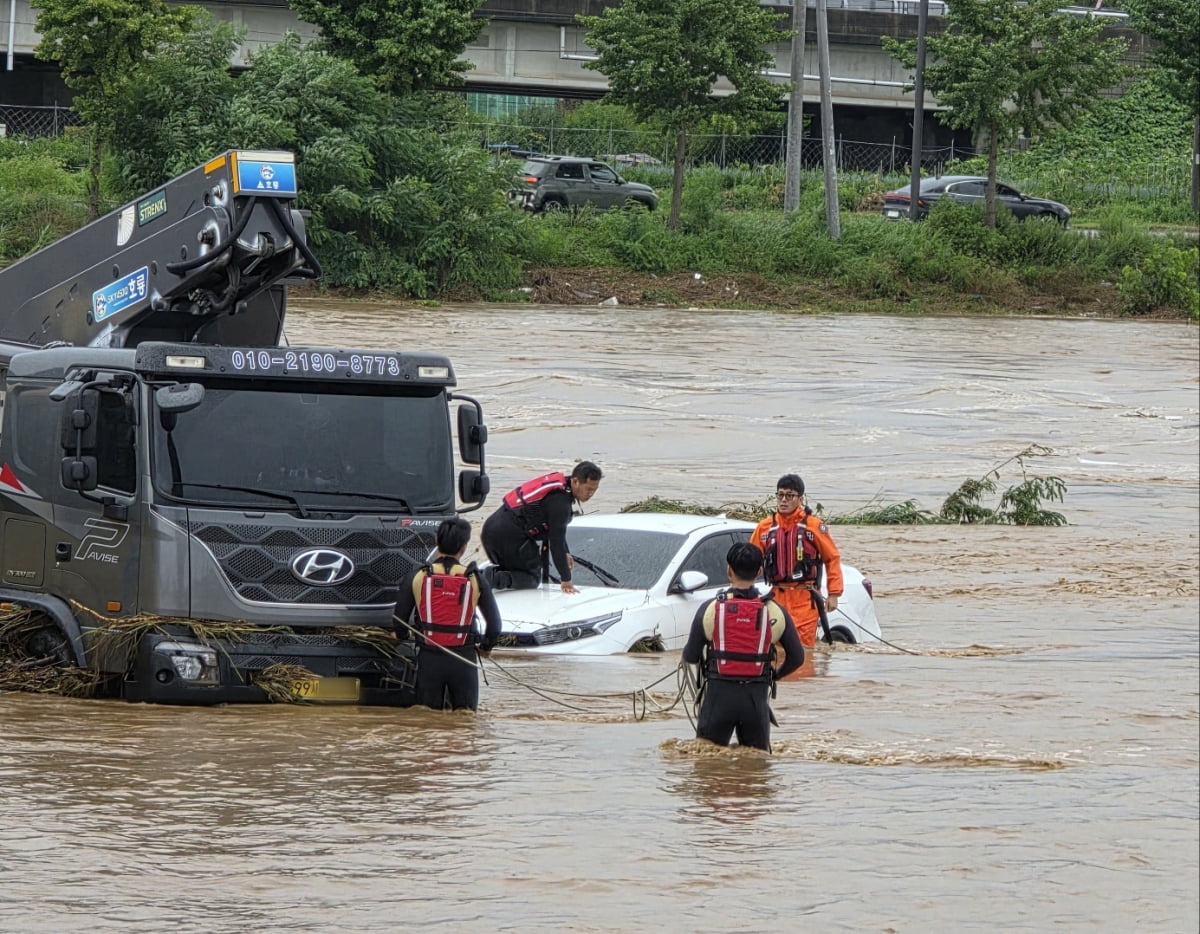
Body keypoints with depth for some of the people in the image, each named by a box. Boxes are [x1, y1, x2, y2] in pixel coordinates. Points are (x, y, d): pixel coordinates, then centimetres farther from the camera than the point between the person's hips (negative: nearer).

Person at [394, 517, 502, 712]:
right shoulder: (475, 580, 0)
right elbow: (494, 623, 5)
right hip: (463, 659, 0)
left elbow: (400, 618, 6)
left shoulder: (417, 577, 0)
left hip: (429, 658, 0)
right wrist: (485, 647, 24)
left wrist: (402, 636, 28)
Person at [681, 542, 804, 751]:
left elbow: (690, 657, 0)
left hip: (718, 695, -1)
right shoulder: (775, 612, -2)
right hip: (756, 697, 1)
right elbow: (796, 658, 5)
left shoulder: (710, 608, -5)